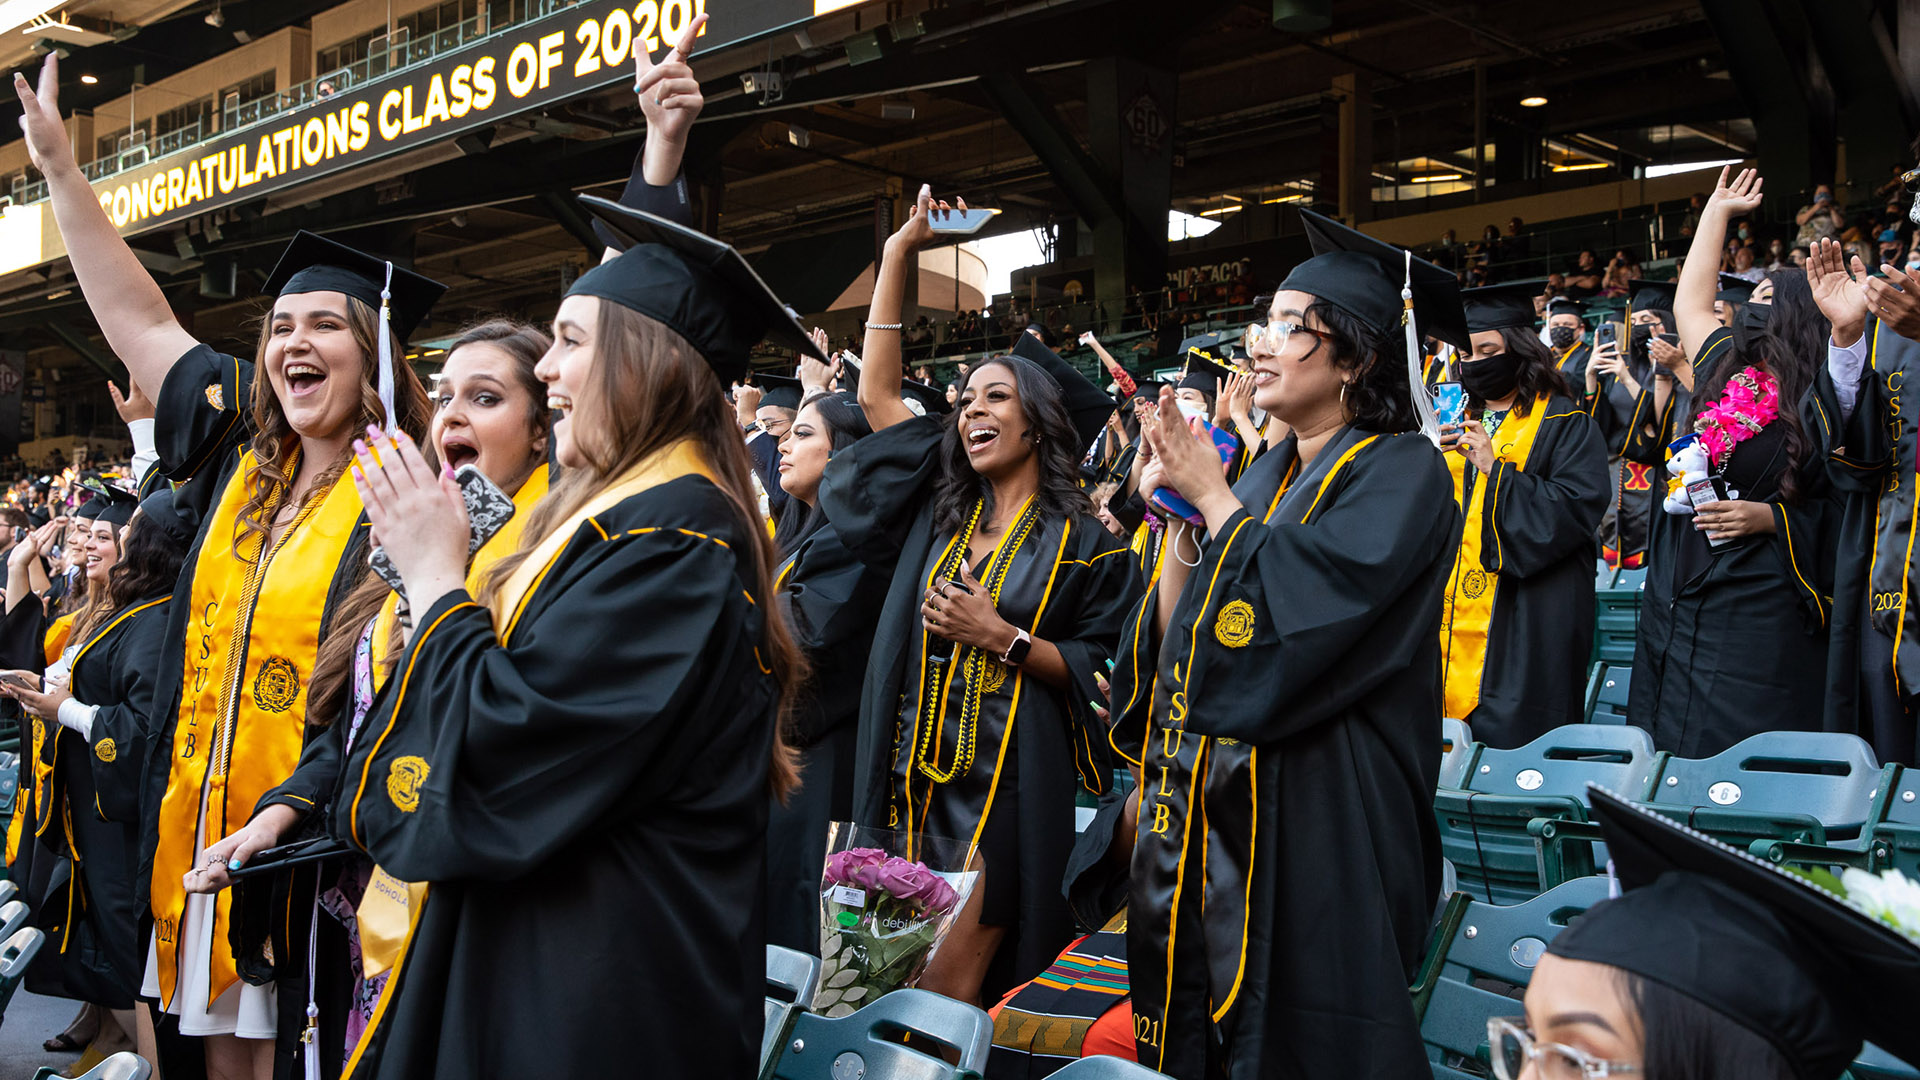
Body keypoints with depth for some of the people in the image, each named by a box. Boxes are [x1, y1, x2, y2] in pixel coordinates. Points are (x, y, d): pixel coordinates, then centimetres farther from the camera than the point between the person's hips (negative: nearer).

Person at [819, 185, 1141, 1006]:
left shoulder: (1084, 537, -1)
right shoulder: (940, 513, 12)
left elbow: (1105, 668, -3)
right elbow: (876, 394, 10)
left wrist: (1006, 639, -17)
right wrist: (899, 253, 9)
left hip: (1009, 785, -5)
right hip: (916, 777, 5)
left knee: (949, 994, -4)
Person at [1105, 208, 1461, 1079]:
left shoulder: (1401, 473, -8)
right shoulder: (1266, 474, 13)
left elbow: (1305, 607, -24)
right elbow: (1174, 644, 9)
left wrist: (1212, 495, -14)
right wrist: (1180, 519, -3)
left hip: (1315, 821, -7)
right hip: (1210, 810, 7)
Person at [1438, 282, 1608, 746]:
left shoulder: (1566, 425, -1)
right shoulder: (1458, 424, 17)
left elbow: (1577, 509, -14)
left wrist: (1495, 469, -18)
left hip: (1524, 621, -5)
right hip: (1455, 617, 5)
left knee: (1512, 745, -6)